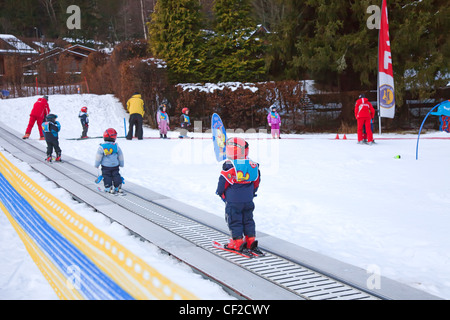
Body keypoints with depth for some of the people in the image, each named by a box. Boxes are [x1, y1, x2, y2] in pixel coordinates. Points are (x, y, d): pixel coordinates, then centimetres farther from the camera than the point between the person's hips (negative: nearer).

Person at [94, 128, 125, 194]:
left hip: (105, 166, -2)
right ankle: (118, 187, 8)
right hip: (115, 165, 2)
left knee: (107, 176, 6)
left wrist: (97, 165, 9)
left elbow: (98, 157, -6)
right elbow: (120, 156, 6)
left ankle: (108, 188, -1)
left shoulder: (101, 147, -13)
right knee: (116, 175, 10)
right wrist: (121, 164, 21)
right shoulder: (116, 146, -6)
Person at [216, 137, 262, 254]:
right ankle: (251, 240, 19)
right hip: (248, 199, 6)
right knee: (248, 219, 17)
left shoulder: (229, 166, -18)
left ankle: (237, 241, 7)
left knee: (234, 220, 5)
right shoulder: (252, 165, 1)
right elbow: (256, 182, 11)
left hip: (233, 201, -6)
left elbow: (223, 182, -13)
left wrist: (220, 193, 4)